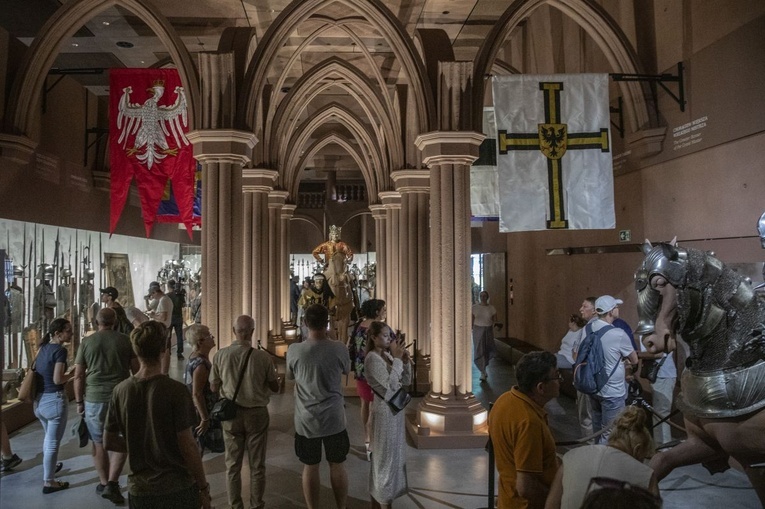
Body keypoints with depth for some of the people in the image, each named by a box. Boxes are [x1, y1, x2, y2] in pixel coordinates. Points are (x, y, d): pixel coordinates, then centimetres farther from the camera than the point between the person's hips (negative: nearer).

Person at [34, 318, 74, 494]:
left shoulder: (43, 347, 8)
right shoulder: (60, 350, -17)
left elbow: (34, 370, 15)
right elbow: (57, 380, -22)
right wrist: (72, 374, -5)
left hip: (40, 399, 9)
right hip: (54, 398, -9)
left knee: (48, 437, 27)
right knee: (53, 441, 2)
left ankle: (48, 468, 44)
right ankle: (48, 482, 9)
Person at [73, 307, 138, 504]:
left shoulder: (86, 342, 1)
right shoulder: (125, 341, 0)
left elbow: (78, 376, 1)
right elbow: (136, 371, 2)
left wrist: (79, 401, 10)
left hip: (94, 398, 1)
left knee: (99, 443, 14)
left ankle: (103, 483, 24)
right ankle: (112, 483, -2)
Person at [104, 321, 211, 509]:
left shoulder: (120, 391, -4)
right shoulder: (175, 391, -17)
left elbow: (109, 442, 4)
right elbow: (187, 446, -15)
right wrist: (203, 487, -5)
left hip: (139, 489, 4)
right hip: (178, 488, -3)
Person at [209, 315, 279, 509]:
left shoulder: (220, 355, -11)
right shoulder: (262, 356, -16)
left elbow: (214, 388, 0)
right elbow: (275, 387, -5)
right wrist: (273, 373, 13)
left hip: (231, 414, 2)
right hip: (256, 414, -1)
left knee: (233, 464, 16)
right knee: (257, 465, 13)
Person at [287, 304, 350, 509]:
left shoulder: (294, 350, -12)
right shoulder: (339, 349, -13)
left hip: (306, 420, 0)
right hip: (334, 418, 0)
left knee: (310, 468, 12)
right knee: (337, 466, 14)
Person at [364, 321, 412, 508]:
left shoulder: (387, 355, 8)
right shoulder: (372, 358, -17)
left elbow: (406, 381, 11)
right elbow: (391, 384, -26)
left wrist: (405, 360, -4)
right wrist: (397, 358, -21)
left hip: (395, 409, 9)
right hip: (385, 411, -9)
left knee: (395, 455, 18)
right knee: (386, 457, 3)